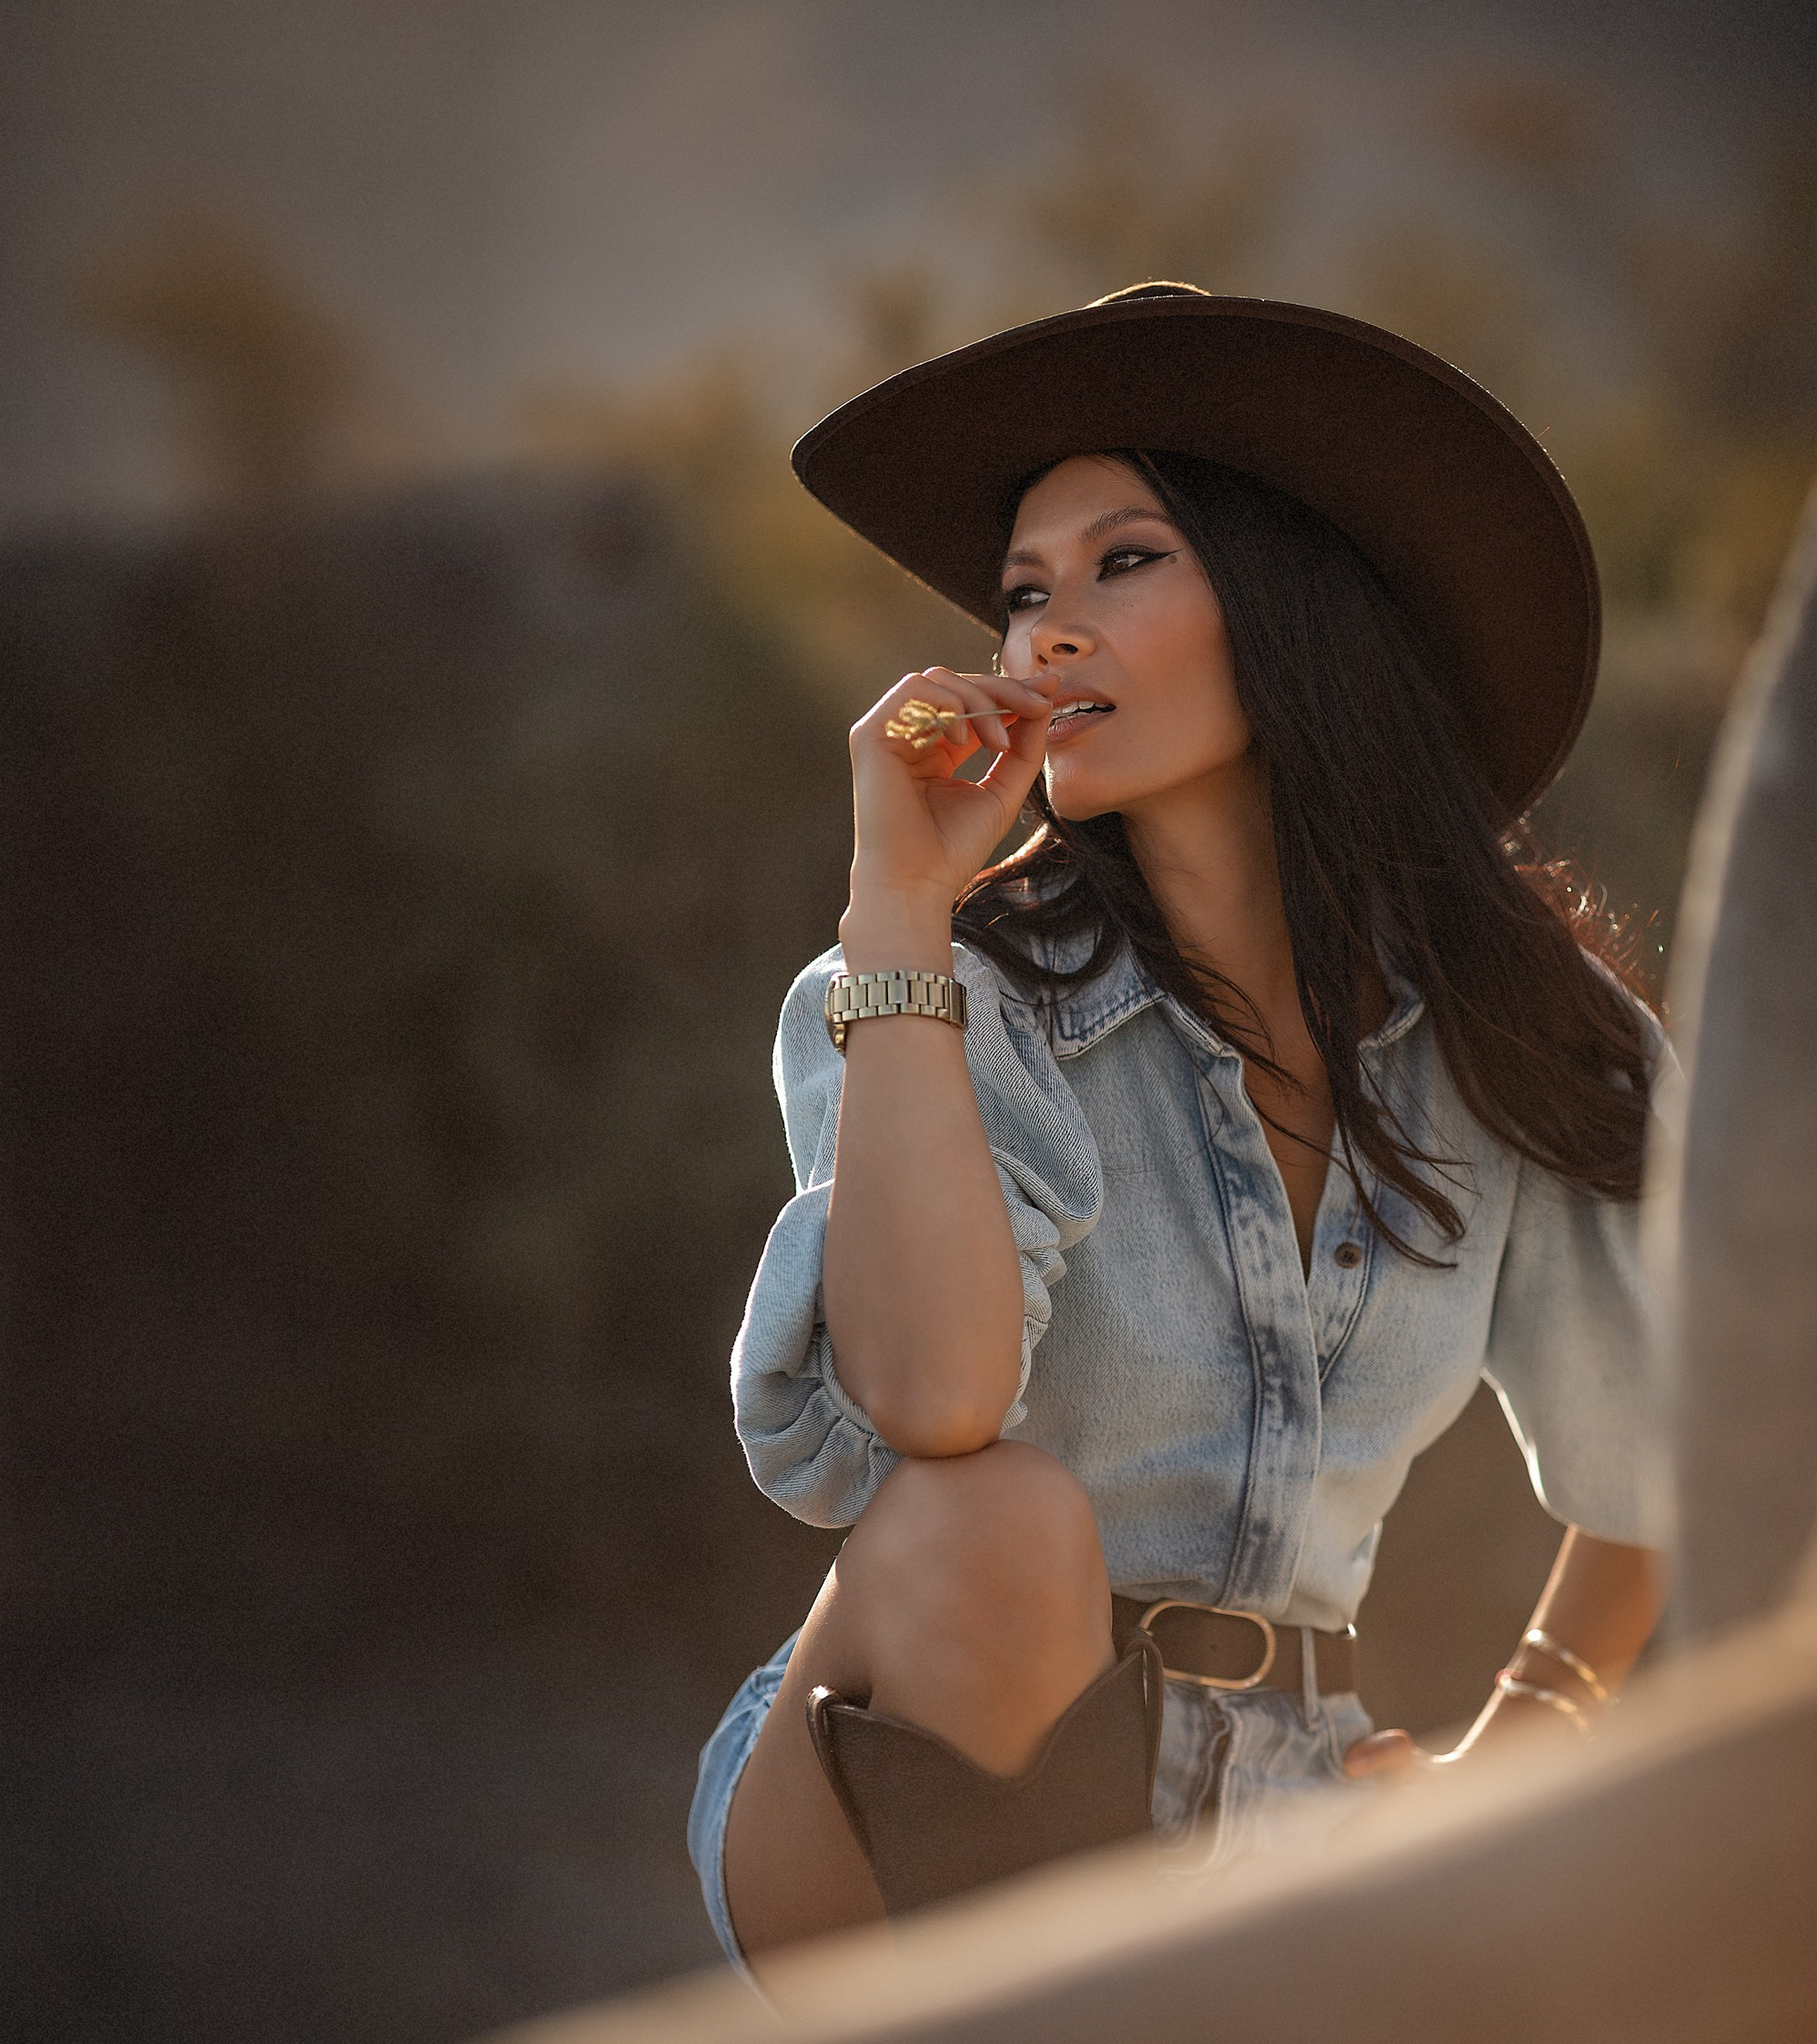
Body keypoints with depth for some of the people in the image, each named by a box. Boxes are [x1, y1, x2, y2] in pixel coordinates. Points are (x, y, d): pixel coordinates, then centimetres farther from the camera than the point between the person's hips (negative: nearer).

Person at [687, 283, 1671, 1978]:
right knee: (1001, 1517, -37)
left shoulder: (1501, 1046, 0)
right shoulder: (944, 1002, -11)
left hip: (1244, 1833, 4)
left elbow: (1653, 1454, 18)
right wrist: (900, 897, -24)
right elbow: (924, 1406, -32)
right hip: (889, 1825, -3)